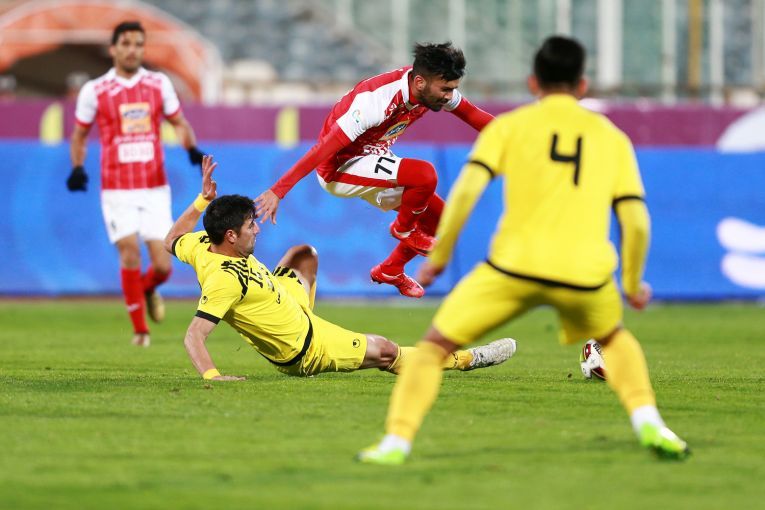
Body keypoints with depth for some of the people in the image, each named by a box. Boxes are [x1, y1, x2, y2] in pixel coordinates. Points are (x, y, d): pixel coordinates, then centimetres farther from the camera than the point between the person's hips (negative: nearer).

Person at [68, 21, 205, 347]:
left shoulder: (159, 84, 5)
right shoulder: (94, 91, 1)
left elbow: (179, 123, 15)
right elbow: (79, 135, 11)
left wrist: (192, 149, -4)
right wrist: (77, 168, -5)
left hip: (155, 189, 2)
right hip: (117, 191, -2)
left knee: (163, 266, -4)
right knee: (130, 252, -14)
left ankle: (148, 290, 32)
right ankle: (140, 329, 1)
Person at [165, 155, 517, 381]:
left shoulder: (202, 245, -14)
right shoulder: (225, 279, -38)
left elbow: (171, 240, 8)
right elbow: (193, 336, -41)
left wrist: (204, 199, 6)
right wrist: (210, 375, -53)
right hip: (306, 353, -9)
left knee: (305, 253, 29)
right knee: (384, 351, -1)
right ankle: (463, 359, 21)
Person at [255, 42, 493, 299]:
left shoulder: (433, 86, -11)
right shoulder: (377, 100, -34)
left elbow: (472, 114, 8)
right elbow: (324, 148, -35)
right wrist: (278, 191, -37)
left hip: (373, 159, 8)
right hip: (339, 167, -8)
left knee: (438, 220, 4)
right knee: (425, 174, -28)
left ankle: (390, 272, 27)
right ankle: (404, 229, 1)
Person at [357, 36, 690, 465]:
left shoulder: (509, 126, 12)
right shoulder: (612, 137, 16)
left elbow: (466, 191, -2)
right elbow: (636, 222, 9)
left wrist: (439, 257, 7)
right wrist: (634, 285, 23)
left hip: (515, 265, -2)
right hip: (586, 270, 2)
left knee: (434, 347, 13)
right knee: (614, 338, 33)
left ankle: (396, 442, -2)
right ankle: (648, 423, 13)